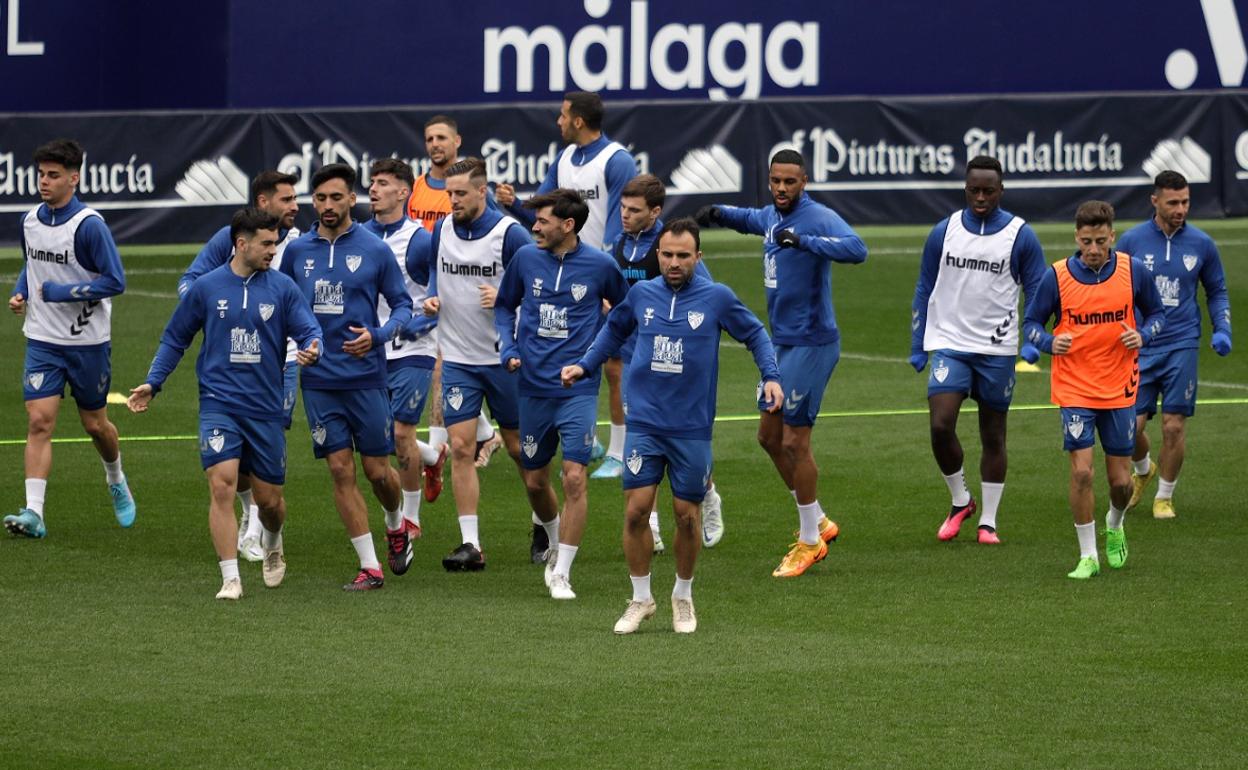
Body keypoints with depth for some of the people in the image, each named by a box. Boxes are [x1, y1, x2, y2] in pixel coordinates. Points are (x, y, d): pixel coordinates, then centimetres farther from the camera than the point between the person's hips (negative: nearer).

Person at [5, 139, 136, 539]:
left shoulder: (89, 225, -16)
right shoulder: (29, 221, 4)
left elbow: (115, 281, -16)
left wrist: (59, 292, -17)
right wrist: (20, 293, 2)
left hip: (88, 341, -4)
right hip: (42, 340, 4)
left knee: (95, 424, 11)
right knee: (39, 421, -10)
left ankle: (116, 481, 42)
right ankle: (34, 513, -15)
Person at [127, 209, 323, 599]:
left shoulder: (282, 288, 2)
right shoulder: (206, 287, 2)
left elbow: (309, 331, -2)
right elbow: (175, 339, 12)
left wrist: (311, 350, -25)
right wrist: (152, 383, 4)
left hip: (266, 407, 1)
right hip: (219, 403, -1)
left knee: (269, 498, 8)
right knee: (222, 484, -17)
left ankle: (272, 545, 42)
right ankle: (230, 579, -14)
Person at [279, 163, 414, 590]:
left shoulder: (375, 250, -3)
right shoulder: (297, 251, 5)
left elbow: (403, 304, 2)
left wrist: (377, 335, -15)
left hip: (365, 376, -2)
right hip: (318, 380, 2)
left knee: (377, 470, 2)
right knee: (341, 470, -2)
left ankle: (396, 525, 35)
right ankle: (369, 567, 4)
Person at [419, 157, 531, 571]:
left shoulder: (509, 233, -12)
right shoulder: (442, 231, 3)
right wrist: (431, 298, 0)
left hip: (504, 358, -3)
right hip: (457, 359, 3)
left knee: (519, 446, 9)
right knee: (461, 448, -6)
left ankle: (543, 519, 32)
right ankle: (470, 545, -5)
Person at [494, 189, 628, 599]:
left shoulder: (600, 265, -4)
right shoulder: (526, 258, 1)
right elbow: (505, 305, 16)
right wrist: (507, 348, 1)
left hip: (578, 390, -3)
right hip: (533, 387, 3)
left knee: (574, 477, -14)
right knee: (534, 481, 10)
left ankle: (561, 573, -7)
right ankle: (556, 544, 39)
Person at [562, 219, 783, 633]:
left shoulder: (717, 297, -2)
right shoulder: (641, 294, 4)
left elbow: (755, 334, 11)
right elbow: (614, 329, 23)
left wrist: (771, 376, -2)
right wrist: (584, 365, 13)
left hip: (692, 428, -1)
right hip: (644, 423, 1)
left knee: (686, 516, 3)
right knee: (636, 510, -7)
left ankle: (683, 597, 25)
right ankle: (641, 599, 9)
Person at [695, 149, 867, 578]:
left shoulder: (819, 218, -17)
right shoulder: (772, 217, 10)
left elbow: (855, 249, -35)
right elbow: (750, 220, 35)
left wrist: (804, 241, -42)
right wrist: (718, 213, 14)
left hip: (811, 345, -9)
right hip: (781, 342, 9)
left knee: (794, 443, -5)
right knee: (769, 435, 15)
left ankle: (810, 541, 9)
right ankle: (818, 522, 28)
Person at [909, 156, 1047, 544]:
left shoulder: (1020, 236, -2)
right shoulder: (944, 232, 4)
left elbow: (1038, 293, 3)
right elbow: (925, 291, 12)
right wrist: (918, 348, 9)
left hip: (997, 351, -1)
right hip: (950, 345, 1)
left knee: (993, 435, 6)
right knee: (941, 426, -14)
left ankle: (988, 522, 16)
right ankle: (959, 500, 9)